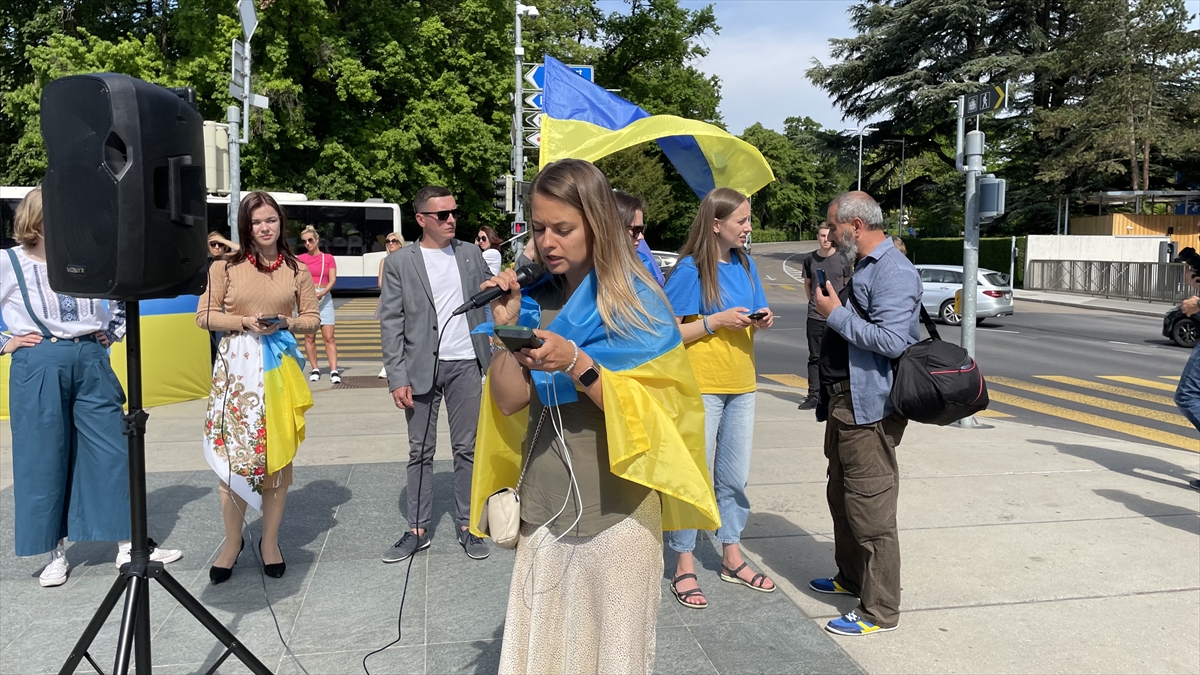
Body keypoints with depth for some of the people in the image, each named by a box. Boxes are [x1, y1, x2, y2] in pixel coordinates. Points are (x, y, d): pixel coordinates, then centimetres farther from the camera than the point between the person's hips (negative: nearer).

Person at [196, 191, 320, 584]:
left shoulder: (296, 270, 6)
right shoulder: (225, 267, 1)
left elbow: (312, 319, 9)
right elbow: (205, 316, 2)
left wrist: (285, 323, -10)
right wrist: (245, 322, -13)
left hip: (279, 370, 1)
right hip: (237, 369, -1)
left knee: (278, 455, 5)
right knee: (233, 455, 0)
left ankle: (270, 541, 19)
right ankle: (232, 542, 15)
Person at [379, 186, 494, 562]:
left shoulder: (472, 254, 8)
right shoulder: (399, 262, 0)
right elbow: (390, 323, -3)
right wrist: (397, 378, -9)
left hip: (466, 365, 2)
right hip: (421, 368, -1)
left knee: (467, 448, 7)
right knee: (420, 451, 8)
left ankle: (467, 527, 18)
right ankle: (417, 531, 18)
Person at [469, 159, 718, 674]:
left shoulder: (635, 301, -8)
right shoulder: (535, 298, 5)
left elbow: (646, 414, -14)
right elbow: (510, 401, 1)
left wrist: (577, 364, -26)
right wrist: (505, 328, -11)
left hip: (614, 509, -4)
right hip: (543, 505, 4)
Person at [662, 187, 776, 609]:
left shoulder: (744, 265, 8)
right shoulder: (690, 269, -11)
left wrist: (760, 322, -3)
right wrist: (715, 321, -20)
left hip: (740, 384, 7)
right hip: (701, 385, -6)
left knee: (734, 476, 15)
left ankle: (732, 558, 30)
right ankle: (684, 567, 12)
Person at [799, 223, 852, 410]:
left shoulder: (842, 259, -2)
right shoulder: (810, 259, 4)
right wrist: (814, 302, 11)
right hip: (815, 316, 2)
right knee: (815, 358, 6)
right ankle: (813, 395, 11)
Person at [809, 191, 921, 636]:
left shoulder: (894, 272, -16)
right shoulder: (863, 268, 17)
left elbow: (891, 340, -27)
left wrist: (836, 313, -19)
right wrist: (831, 306, 12)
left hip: (869, 408, -11)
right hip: (844, 402, 11)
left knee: (870, 507, -5)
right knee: (841, 495, 21)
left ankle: (880, 610, 6)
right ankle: (851, 577, 39)